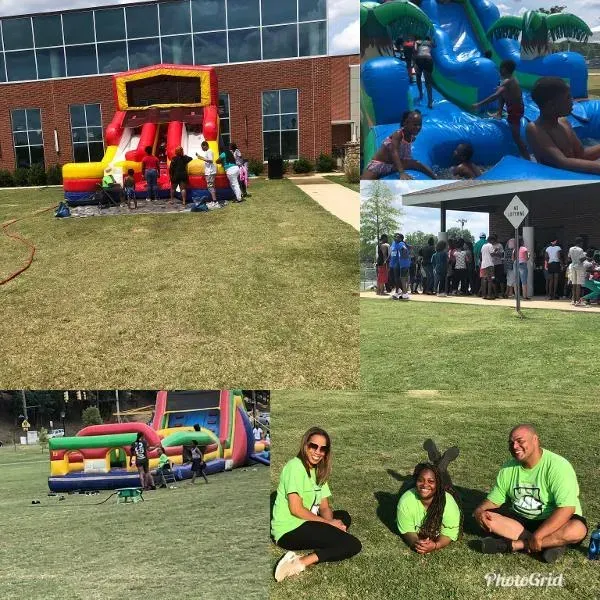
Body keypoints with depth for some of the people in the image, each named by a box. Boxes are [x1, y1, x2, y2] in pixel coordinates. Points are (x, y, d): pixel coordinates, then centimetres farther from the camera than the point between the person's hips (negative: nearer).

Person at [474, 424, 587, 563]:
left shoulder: (557, 466, -19)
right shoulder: (508, 468, 0)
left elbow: (567, 508, -27)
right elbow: (494, 500, 6)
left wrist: (537, 536, -33)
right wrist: (479, 510, -18)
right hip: (519, 519, 5)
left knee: (577, 529, -36)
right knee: (484, 517, -19)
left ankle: (511, 545, -30)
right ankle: (550, 543, -23)